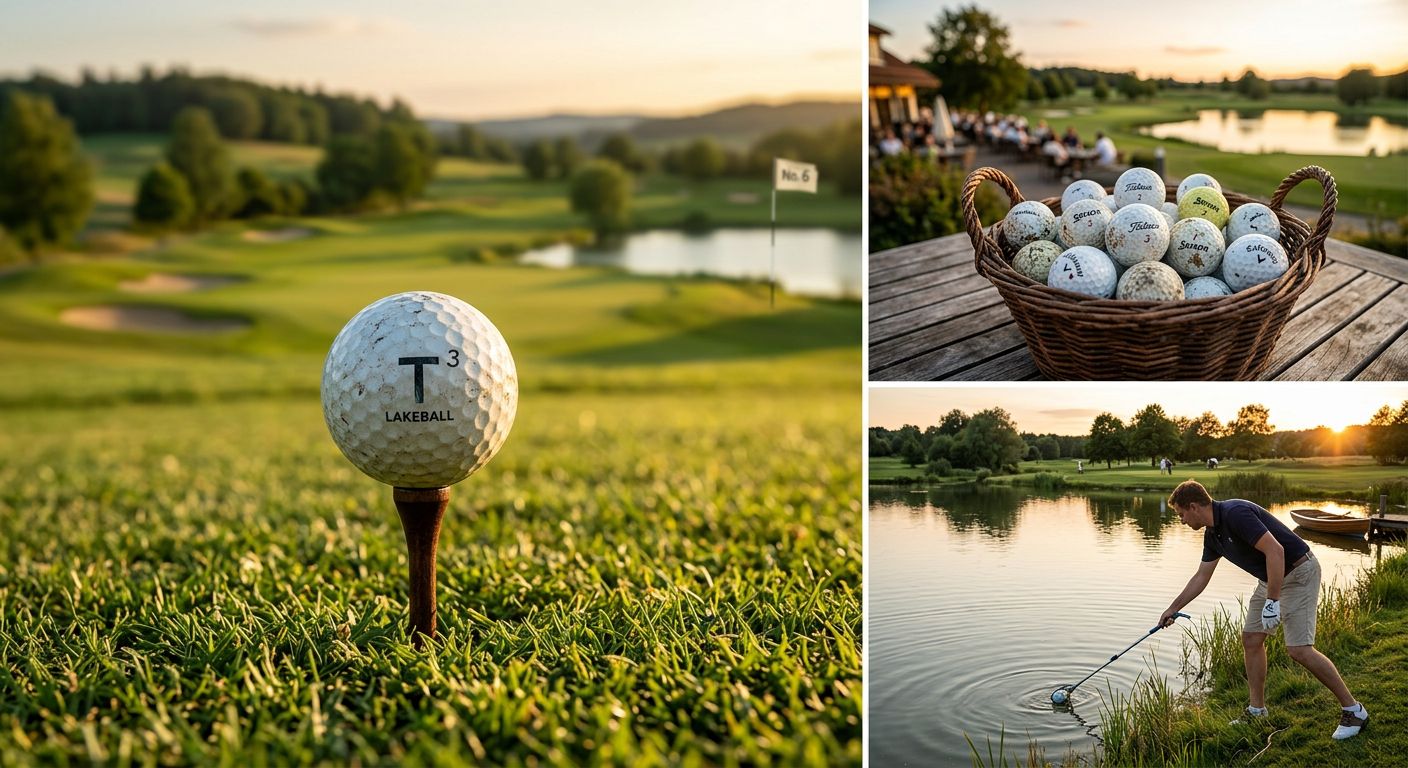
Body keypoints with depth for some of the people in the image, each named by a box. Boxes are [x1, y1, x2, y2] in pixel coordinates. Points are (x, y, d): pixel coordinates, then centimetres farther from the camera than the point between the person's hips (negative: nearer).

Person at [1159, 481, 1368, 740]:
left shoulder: (1235, 514, -24)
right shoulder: (1212, 533, 7)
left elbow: (1275, 550, -30)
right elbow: (1201, 576, 19)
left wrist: (1273, 601, -29)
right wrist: (1173, 608, 23)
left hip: (1298, 572, -10)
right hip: (1270, 579, 10)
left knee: (1299, 649, -14)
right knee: (1251, 638, 9)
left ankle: (1353, 710, -3)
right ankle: (1257, 710, 17)